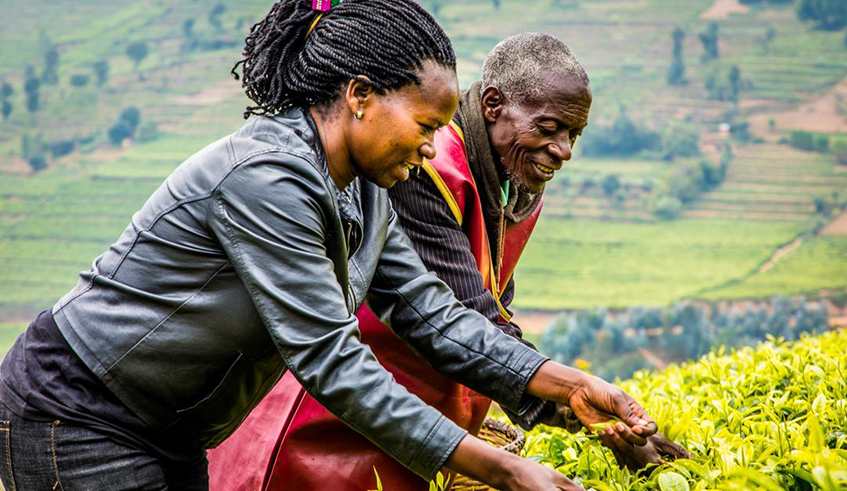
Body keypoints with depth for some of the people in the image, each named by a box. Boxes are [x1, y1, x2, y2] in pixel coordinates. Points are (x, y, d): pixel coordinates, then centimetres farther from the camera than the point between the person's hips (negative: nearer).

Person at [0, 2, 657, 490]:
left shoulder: (363, 194, 3)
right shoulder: (267, 176, -27)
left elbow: (432, 314, 4)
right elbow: (330, 362, -29)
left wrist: (571, 386, -6)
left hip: (170, 436, 9)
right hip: (73, 421, -9)